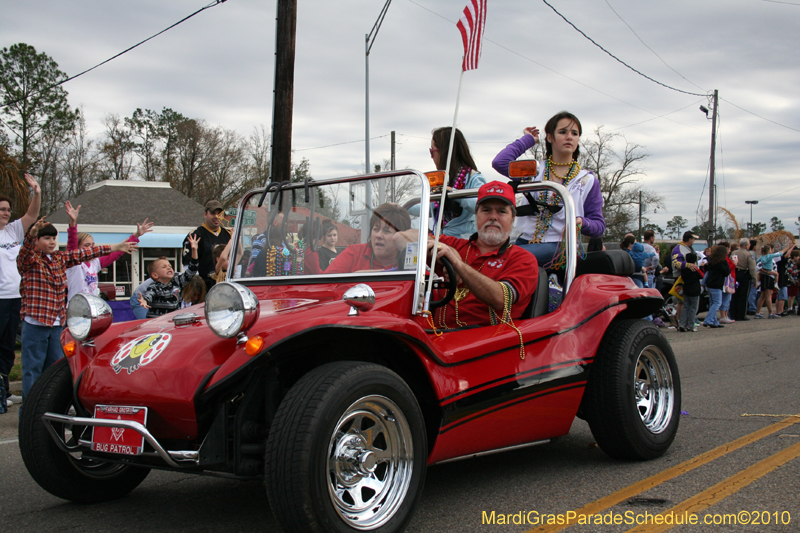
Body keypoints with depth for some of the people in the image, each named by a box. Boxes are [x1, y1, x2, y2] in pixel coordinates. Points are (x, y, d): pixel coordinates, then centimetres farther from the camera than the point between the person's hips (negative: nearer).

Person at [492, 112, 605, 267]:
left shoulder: (588, 180, 11)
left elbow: (599, 225, 10)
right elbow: (500, 162, -1)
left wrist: (582, 223, -15)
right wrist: (528, 140, 13)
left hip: (558, 247, -3)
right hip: (525, 241, 3)